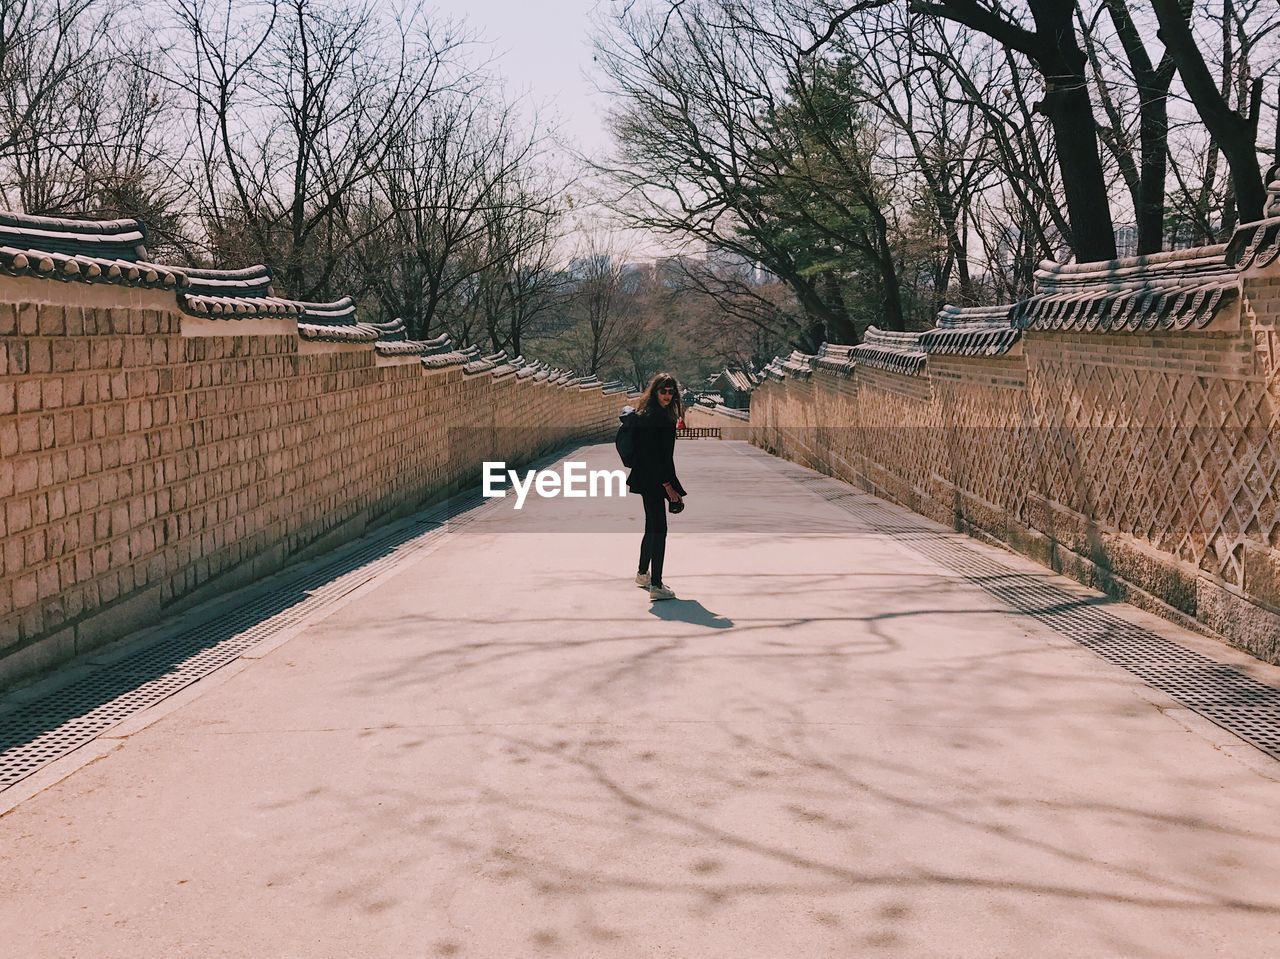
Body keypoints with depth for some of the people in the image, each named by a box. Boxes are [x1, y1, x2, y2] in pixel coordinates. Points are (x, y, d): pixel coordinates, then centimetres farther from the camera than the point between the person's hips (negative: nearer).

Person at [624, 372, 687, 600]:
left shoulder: (664, 415, 14)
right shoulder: (650, 417, -17)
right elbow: (650, 454, -21)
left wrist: (671, 484, 18)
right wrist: (667, 485, -21)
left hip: (654, 480, 11)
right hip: (651, 480, -11)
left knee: (653, 527, 21)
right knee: (658, 529, -11)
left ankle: (643, 574, 35)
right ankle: (655, 586, -13)